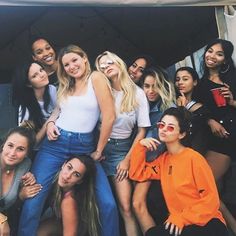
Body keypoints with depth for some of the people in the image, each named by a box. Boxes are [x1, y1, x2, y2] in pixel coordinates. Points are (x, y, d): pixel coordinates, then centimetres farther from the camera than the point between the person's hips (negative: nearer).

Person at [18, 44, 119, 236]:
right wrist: (50, 122, 3)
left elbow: (109, 116, -9)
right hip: (55, 144, 4)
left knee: (108, 203, -12)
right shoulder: (65, 85, 16)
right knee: (33, 201, -6)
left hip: (84, 147, -3)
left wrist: (99, 151, -2)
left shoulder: (96, 78, -2)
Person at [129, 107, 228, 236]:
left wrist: (182, 218, -21)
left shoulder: (193, 158, -13)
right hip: (177, 221, 5)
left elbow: (211, 199, -13)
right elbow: (137, 175, 6)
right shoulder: (163, 159, 7)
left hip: (207, 223, -5)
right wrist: (140, 146, -4)